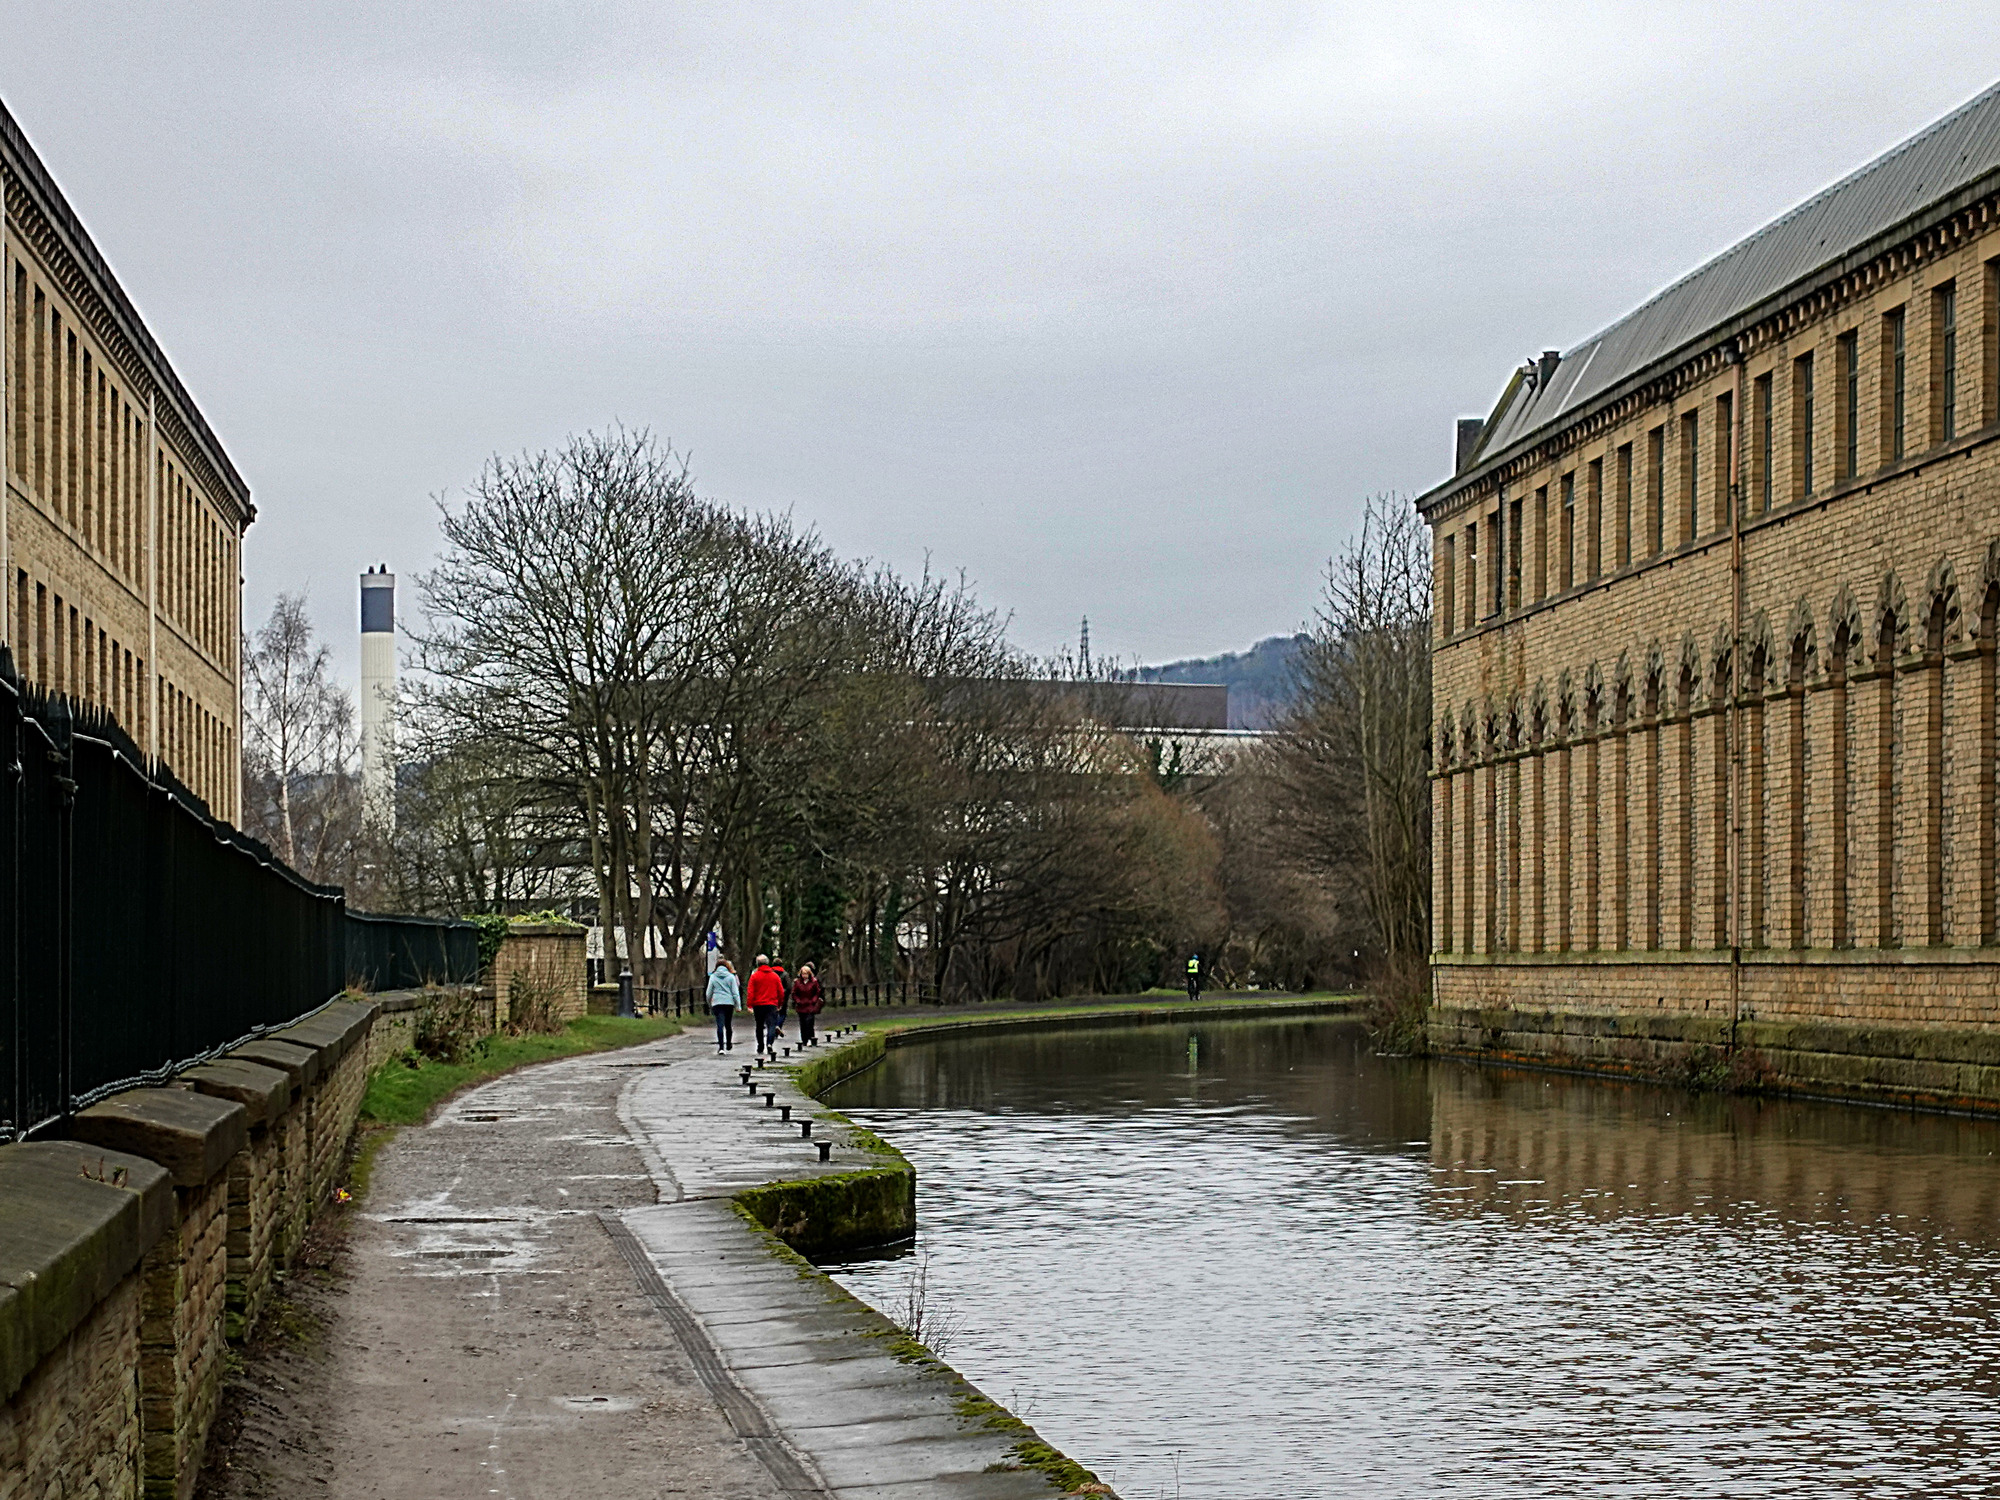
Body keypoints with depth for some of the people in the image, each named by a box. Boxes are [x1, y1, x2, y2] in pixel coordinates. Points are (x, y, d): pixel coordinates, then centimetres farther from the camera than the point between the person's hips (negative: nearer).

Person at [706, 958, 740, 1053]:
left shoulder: (713, 977, 4)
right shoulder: (731, 977, 2)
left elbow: (709, 993, 7)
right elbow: (735, 993, -1)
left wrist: (709, 1005, 20)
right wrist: (738, 1006, 2)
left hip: (717, 1003, -1)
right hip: (729, 1003, 1)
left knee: (720, 1025, -7)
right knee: (728, 1025, 16)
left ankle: (721, 1047, -17)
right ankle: (729, 1045, 30)